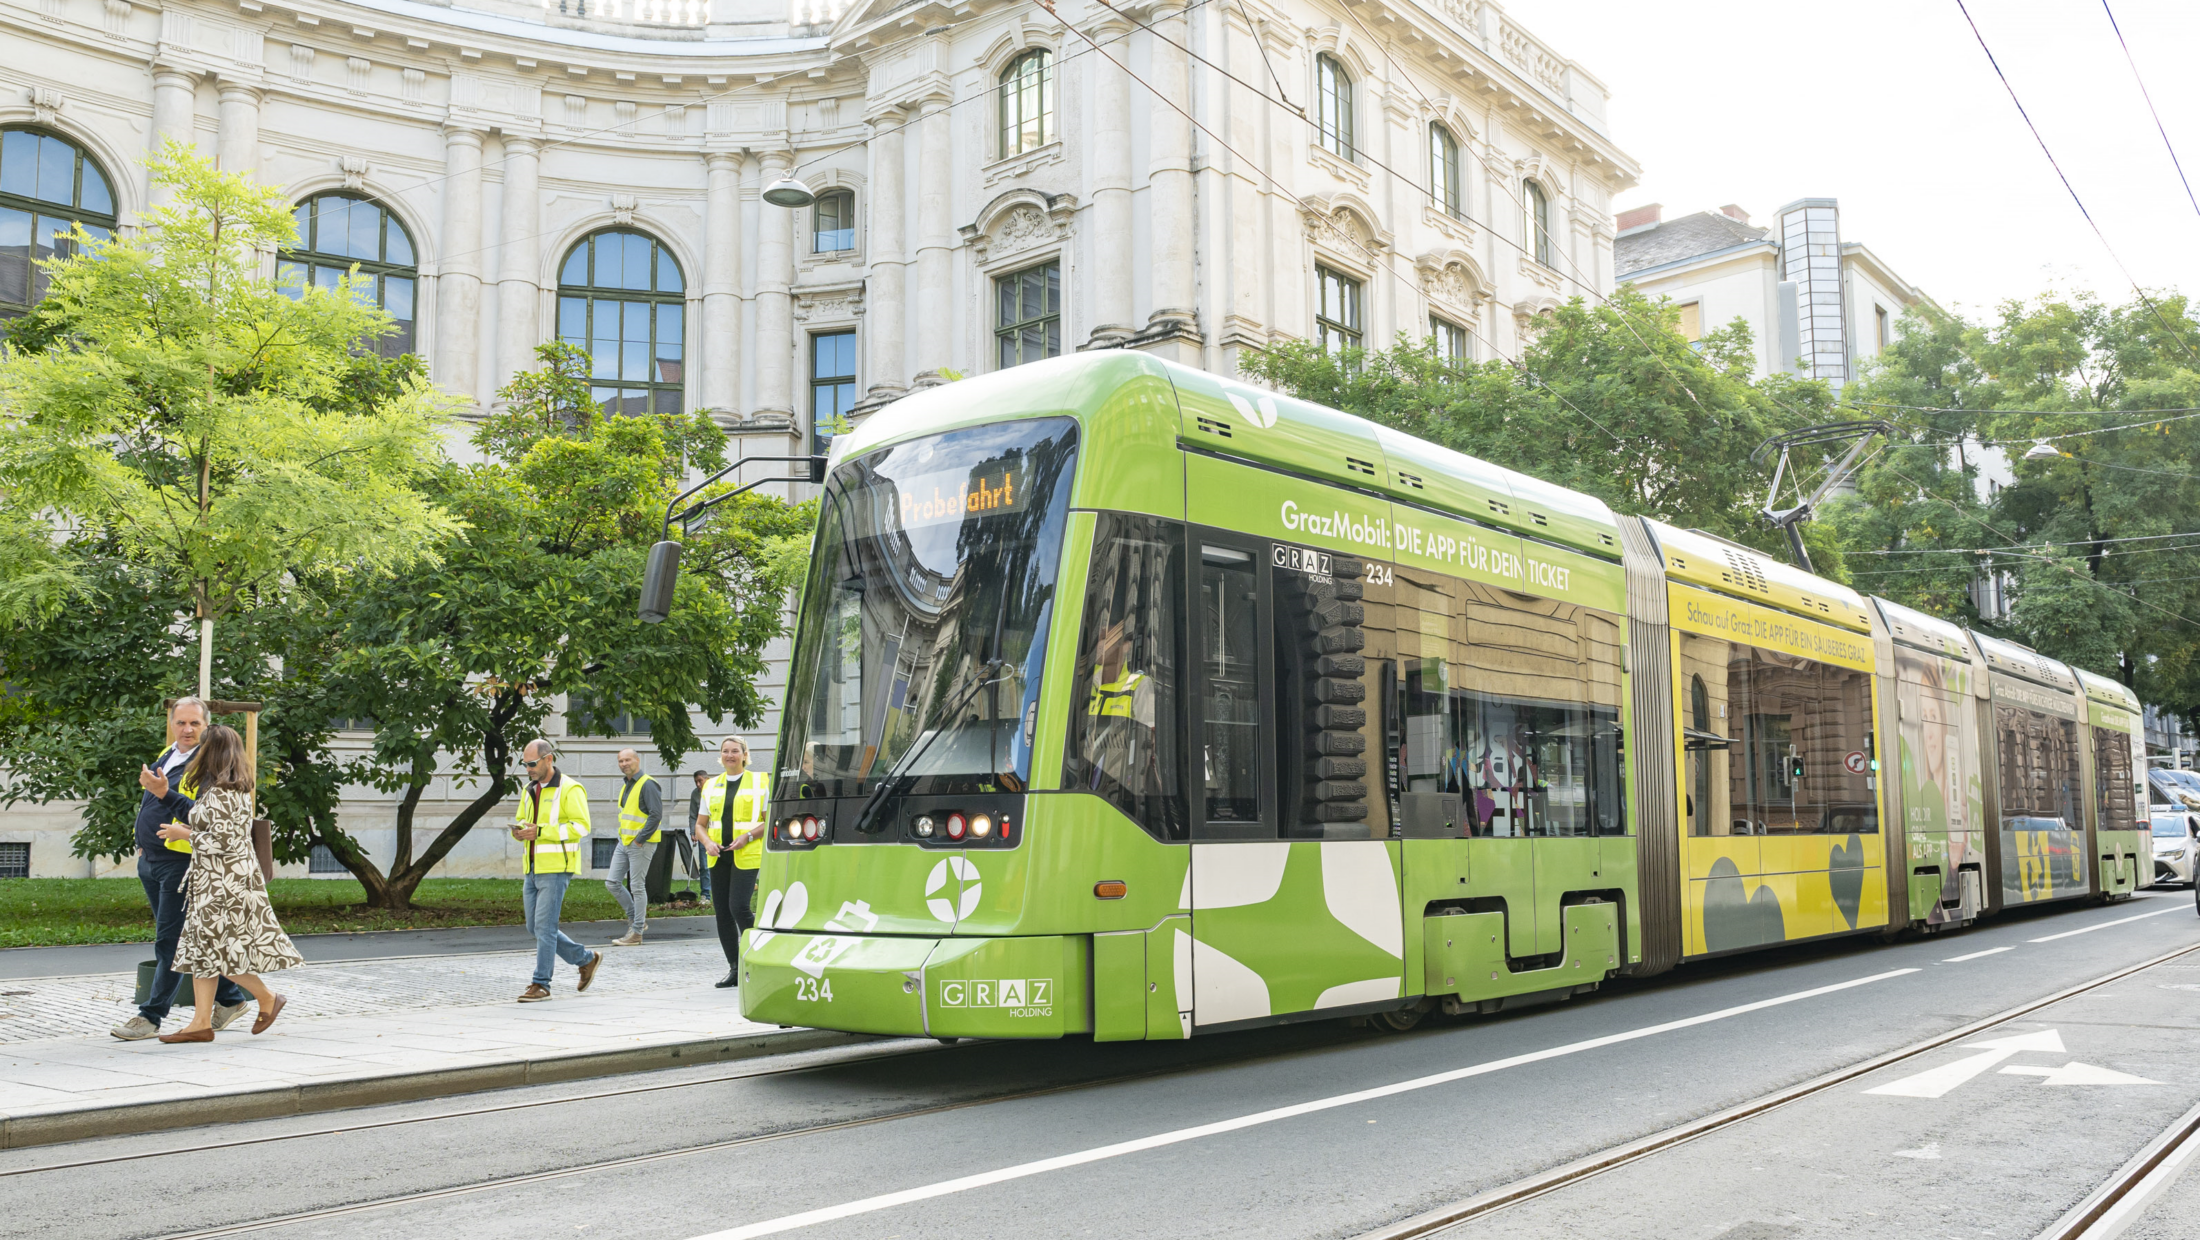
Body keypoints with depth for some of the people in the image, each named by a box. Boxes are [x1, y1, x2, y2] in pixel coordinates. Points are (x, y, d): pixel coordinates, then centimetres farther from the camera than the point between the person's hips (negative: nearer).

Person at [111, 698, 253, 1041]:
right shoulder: (165, 757, 13)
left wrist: (165, 793, -30)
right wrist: (144, 844, 20)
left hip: (180, 862, -9)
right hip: (149, 861, 9)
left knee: (169, 942, -5)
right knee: (187, 938, 13)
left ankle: (151, 1017, 2)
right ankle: (230, 998, 23)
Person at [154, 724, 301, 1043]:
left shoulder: (219, 793, -17)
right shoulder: (237, 789, 13)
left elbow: (221, 841, -21)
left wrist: (184, 834, -9)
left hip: (224, 882, -10)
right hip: (214, 883, 10)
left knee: (219, 947, -4)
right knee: (203, 947, 8)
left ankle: (267, 999, 11)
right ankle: (201, 1022, 8)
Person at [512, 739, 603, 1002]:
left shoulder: (569, 789, -10)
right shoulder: (530, 790, 15)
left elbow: (581, 827, -17)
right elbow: (521, 820, 24)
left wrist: (541, 831, -23)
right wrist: (519, 830, -1)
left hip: (556, 868, -9)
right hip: (533, 869, 9)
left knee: (544, 926, -9)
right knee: (536, 927, 11)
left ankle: (541, 983, 0)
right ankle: (586, 959, 23)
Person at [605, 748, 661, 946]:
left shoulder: (647, 785, -13)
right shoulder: (625, 786, 16)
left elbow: (656, 815, -20)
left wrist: (639, 839, -18)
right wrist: (623, 837, 14)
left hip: (640, 844, -9)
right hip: (624, 842, 9)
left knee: (637, 887, -4)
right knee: (613, 883, 8)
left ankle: (636, 933, 3)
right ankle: (636, 919, 20)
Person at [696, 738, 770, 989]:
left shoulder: (760, 782, 2)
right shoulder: (711, 786, 14)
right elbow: (700, 825, 17)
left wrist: (747, 836, -14)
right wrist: (707, 843, -3)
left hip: (746, 855, -5)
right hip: (718, 857, 5)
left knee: (739, 908, -16)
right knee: (722, 912, 4)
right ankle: (735, 969, 13)